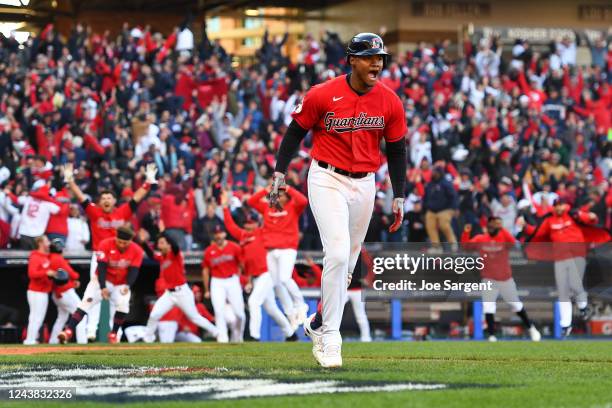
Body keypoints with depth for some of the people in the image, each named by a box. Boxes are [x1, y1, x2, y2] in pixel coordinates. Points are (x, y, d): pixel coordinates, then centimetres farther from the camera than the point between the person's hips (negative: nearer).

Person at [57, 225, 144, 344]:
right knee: (87, 302, -20)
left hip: (121, 284, 2)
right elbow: (101, 267, -22)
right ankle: (68, 331, -30)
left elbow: (133, 271, -15)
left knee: (123, 305, -21)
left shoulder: (137, 251, -14)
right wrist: (103, 287, -32)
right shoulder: (106, 245, -20)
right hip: (103, 280, -2)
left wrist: (127, 285, -35)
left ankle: (113, 334, 1)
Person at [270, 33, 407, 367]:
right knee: (338, 254, -19)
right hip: (327, 180, -4)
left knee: (347, 264, 11)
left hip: (364, 185, 5)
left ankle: (318, 324, 32)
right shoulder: (322, 95, -12)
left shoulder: (390, 102, -1)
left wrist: (398, 197, 6)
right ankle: (330, 339, -13)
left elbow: (396, 149, 9)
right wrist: (279, 174, -6)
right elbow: (296, 131, 0)